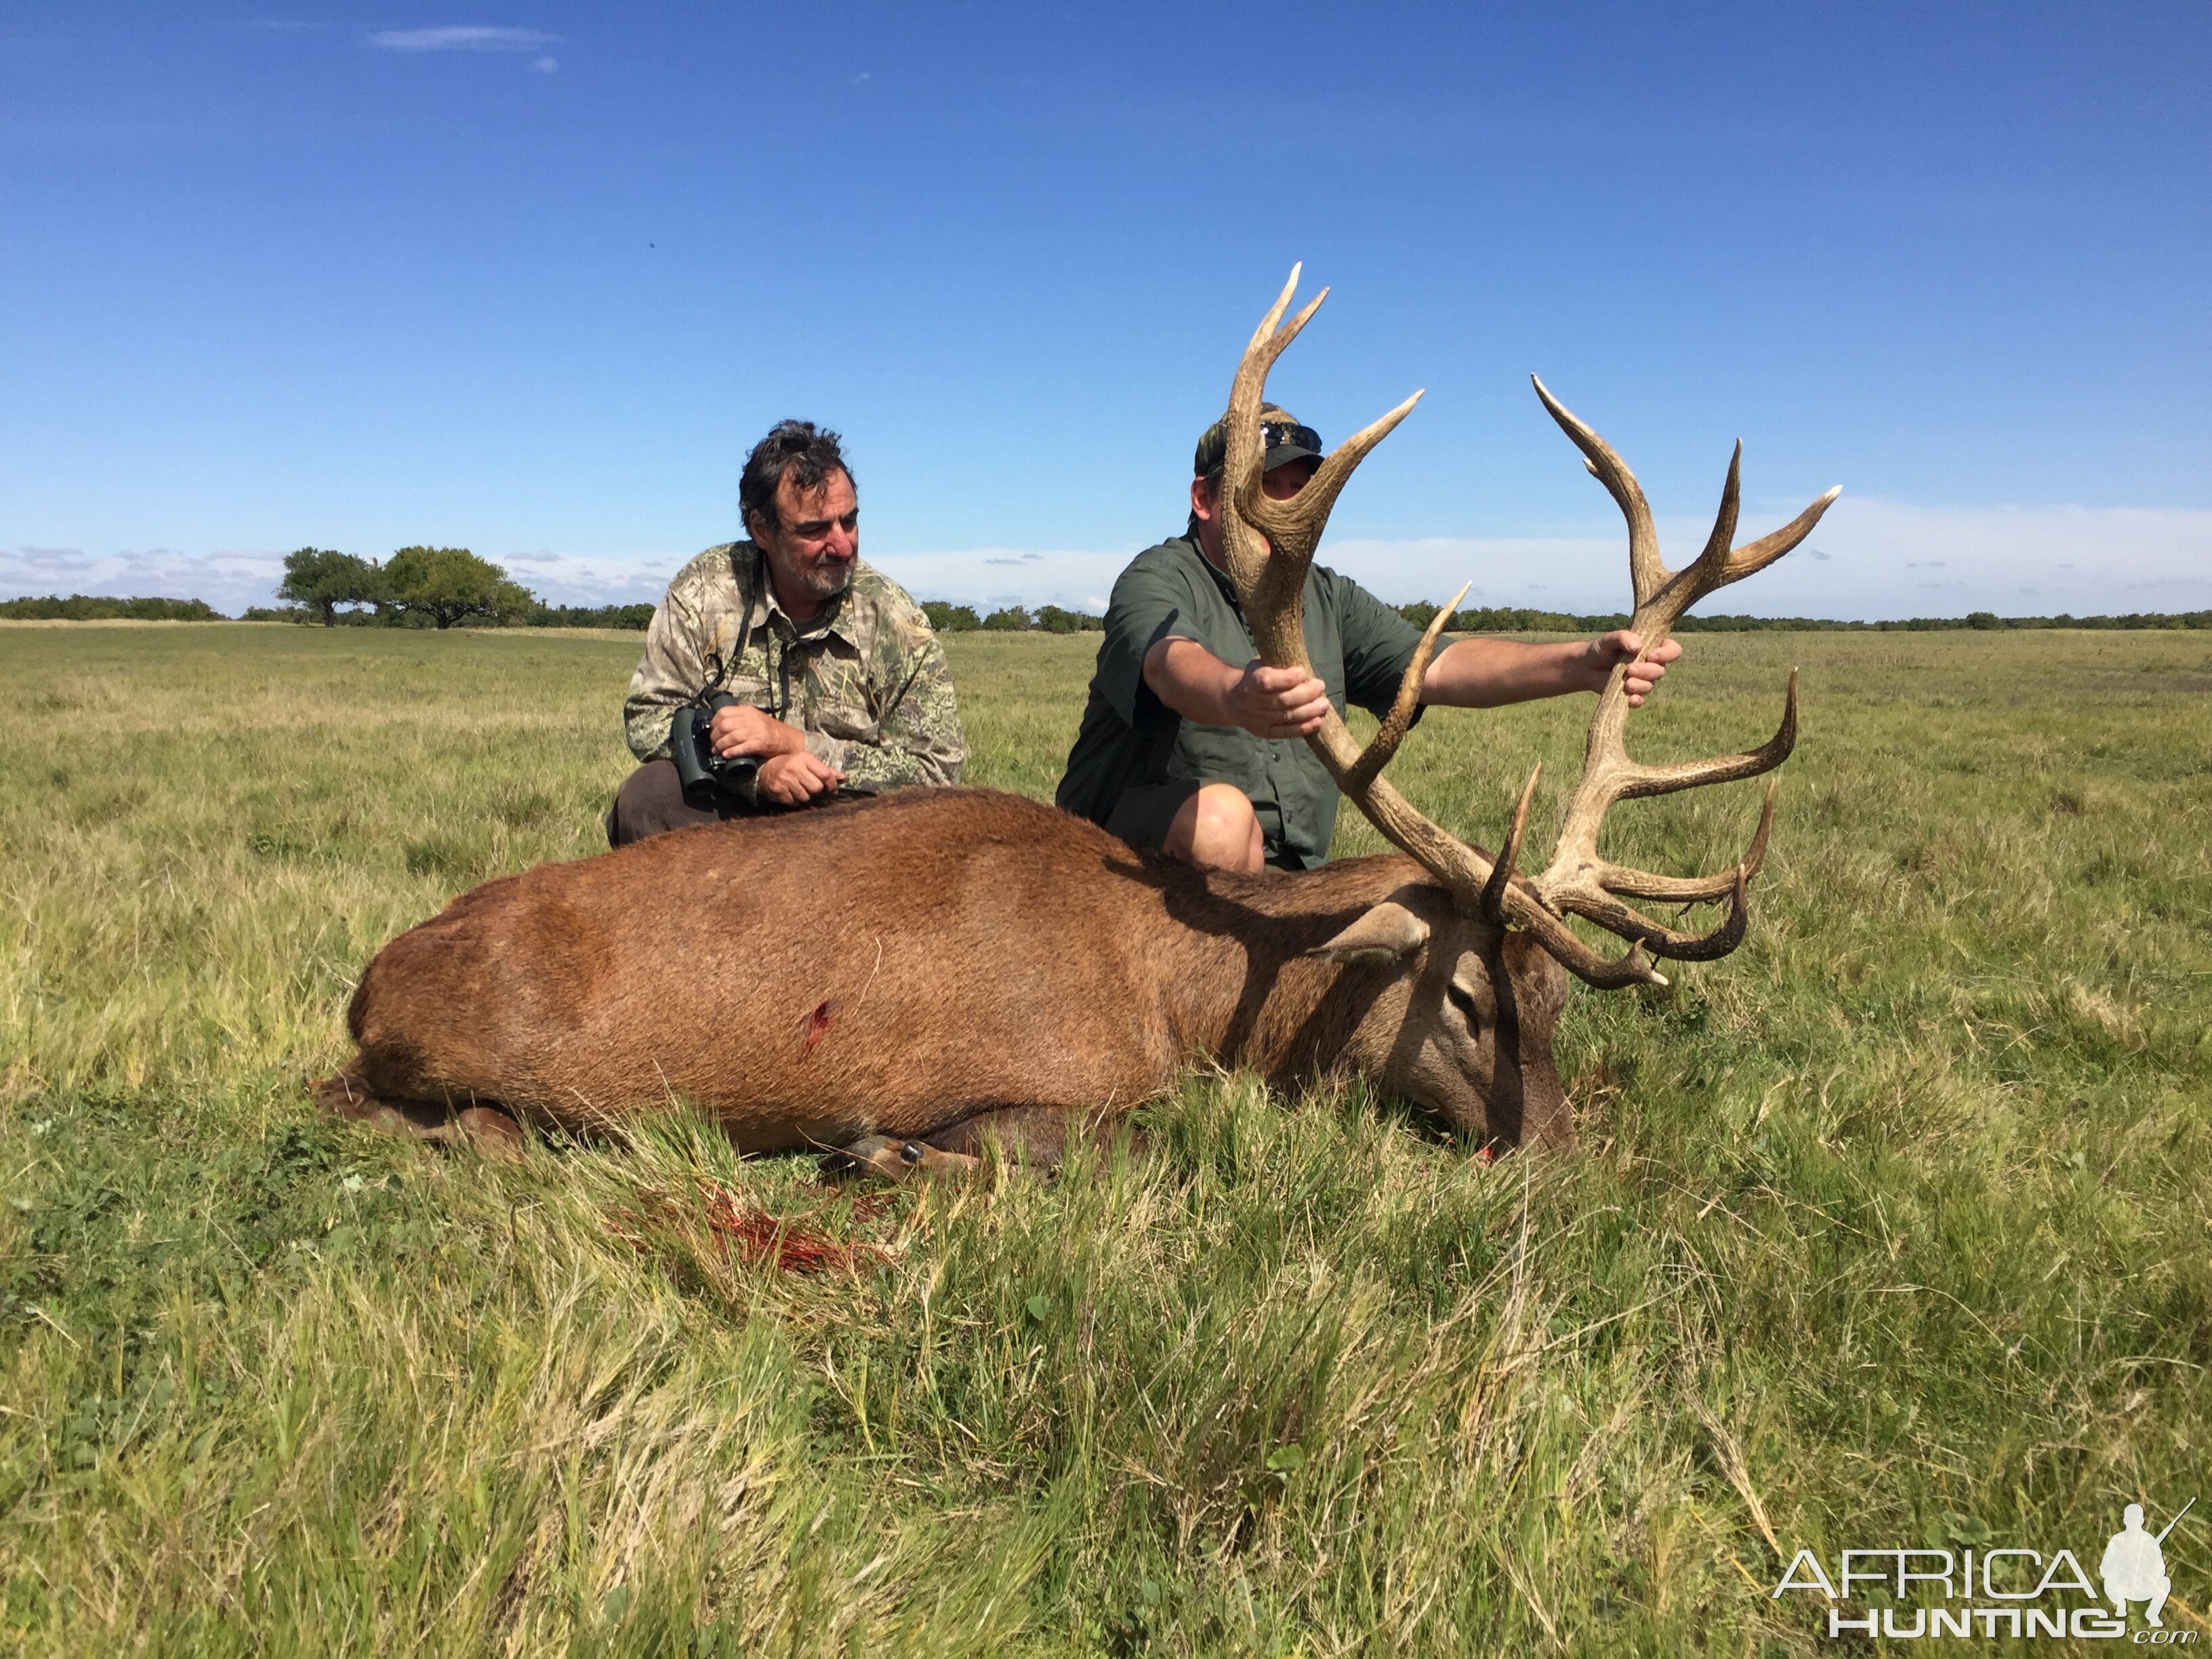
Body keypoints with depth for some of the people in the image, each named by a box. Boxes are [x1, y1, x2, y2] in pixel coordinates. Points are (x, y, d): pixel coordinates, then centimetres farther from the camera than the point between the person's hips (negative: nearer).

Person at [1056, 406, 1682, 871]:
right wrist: (1236, 700, -58)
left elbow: (1442, 667, -3)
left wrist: (1581, 664, -20)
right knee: (1220, 813, -37)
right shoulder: (1158, 581, -8)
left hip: (1284, 878, 6)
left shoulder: (1329, 600, 11)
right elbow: (1173, 665, -33)